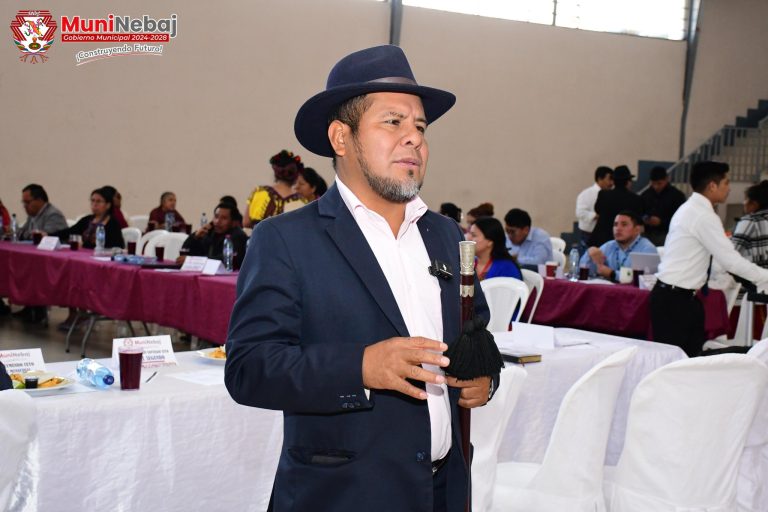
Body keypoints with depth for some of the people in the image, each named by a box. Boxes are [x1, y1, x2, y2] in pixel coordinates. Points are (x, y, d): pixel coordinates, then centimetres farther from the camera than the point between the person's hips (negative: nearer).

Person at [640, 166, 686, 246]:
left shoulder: (677, 195, 1)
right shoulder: (645, 194, 14)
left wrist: (661, 222, -15)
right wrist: (644, 219, -4)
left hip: (666, 236, -3)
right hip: (647, 235, 4)